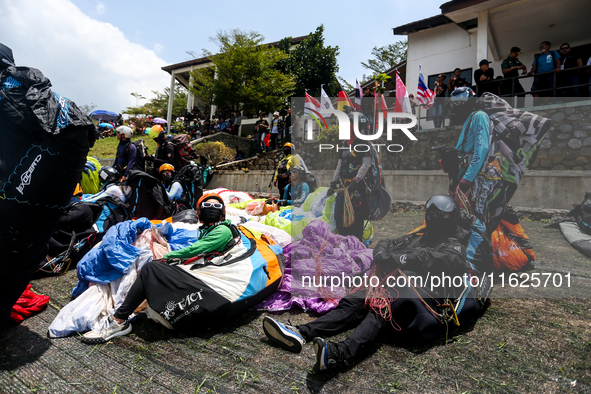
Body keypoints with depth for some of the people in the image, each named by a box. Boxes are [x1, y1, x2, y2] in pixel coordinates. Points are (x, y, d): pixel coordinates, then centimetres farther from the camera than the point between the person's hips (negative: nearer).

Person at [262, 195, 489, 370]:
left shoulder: (455, 245, 12)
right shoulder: (418, 236, 31)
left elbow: (449, 260, -11)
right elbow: (387, 244, 24)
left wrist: (404, 258, -21)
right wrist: (381, 252, -3)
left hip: (426, 295, -6)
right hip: (394, 285, 6)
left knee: (380, 309, -35)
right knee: (355, 301, -18)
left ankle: (340, 354, -57)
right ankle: (300, 334, -32)